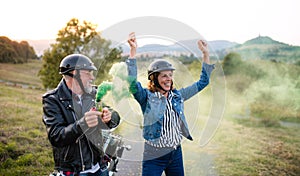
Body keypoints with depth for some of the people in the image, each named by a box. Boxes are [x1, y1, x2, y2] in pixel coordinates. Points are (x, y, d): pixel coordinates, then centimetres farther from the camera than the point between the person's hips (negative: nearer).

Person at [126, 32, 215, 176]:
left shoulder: (177, 96, 5)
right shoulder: (147, 97, -9)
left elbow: (202, 82, 10)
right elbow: (132, 83, -28)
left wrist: (206, 54, 4)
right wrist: (133, 50, -35)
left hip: (176, 154, 5)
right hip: (153, 157, -5)